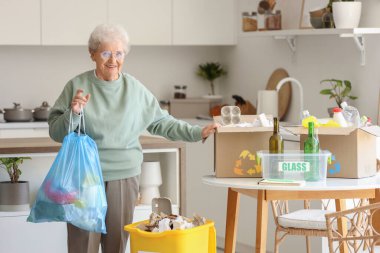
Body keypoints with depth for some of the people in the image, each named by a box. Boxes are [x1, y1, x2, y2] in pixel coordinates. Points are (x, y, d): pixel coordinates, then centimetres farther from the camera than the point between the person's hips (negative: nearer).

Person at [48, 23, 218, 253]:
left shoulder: (136, 89, 4)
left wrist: (197, 132, 5)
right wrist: (73, 113, -20)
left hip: (124, 176, 2)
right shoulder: (77, 86, -3)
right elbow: (56, 132, -1)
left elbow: (161, 122, 11)